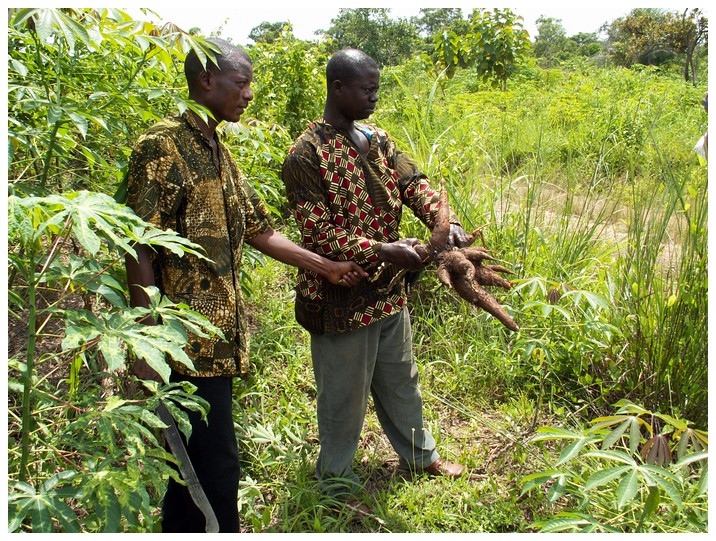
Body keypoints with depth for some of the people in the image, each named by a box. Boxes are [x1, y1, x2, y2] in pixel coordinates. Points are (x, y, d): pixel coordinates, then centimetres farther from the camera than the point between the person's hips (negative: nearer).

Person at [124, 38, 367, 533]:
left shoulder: (219, 153, 15)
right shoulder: (163, 146, -12)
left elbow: (260, 233, 17)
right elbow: (140, 249, -16)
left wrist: (327, 267, 16)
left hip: (218, 338, 8)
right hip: (189, 340, -8)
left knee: (194, 459, 18)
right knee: (215, 464, 0)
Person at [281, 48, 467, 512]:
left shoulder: (377, 140, 6)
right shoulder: (306, 155, -17)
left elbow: (414, 185, -2)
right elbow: (316, 233, -22)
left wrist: (446, 224, -21)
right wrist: (382, 251, -29)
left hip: (389, 292, 7)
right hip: (341, 299, -7)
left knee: (401, 382, 25)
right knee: (344, 395, 11)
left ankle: (419, 454, 47)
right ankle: (338, 481, 34)